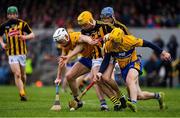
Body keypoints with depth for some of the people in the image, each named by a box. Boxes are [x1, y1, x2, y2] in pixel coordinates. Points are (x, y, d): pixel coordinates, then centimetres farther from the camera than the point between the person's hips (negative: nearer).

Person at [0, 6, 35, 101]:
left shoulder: (23, 24, 0)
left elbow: (32, 35, 2)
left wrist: (25, 37, -18)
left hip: (22, 52, 1)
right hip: (11, 53, 0)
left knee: (22, 75, 10)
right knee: (17, 74, -14)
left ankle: (22, 90, 34)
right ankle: (22, 94, -16)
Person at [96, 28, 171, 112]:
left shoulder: (129, 40, -25)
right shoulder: (108, 45, -15)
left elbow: (147, 44, -14)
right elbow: (106, 61, -5)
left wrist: (162, 52, -7)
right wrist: (100, 72, -22)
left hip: (134, 63, -5)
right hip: (123, 68, 5)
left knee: (130, 80, -38)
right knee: (138, 95, 2)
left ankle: (133, 103, -53)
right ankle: (158, 96, 26)